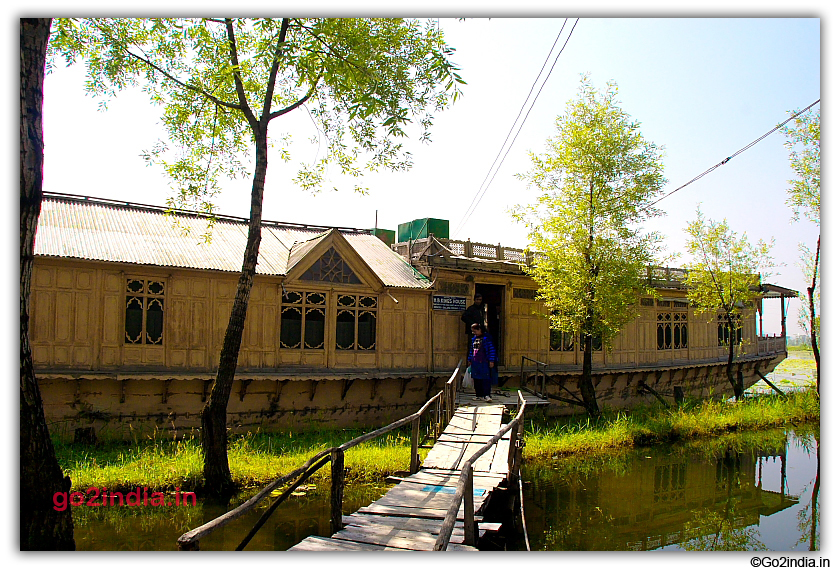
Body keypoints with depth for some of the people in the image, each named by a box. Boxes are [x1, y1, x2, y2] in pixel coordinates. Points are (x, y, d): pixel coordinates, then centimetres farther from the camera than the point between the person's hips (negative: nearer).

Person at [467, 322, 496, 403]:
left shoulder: (486, 338, -8)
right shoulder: (474, 338, 13)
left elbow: (492, 349, -9)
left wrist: (491, 361, -12)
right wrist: (469, 359, 21)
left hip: (484, 363, -7)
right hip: (475, 362, 7)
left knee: (485, 379, -8)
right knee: (476, 379, 9)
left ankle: (486, 395, -9)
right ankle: (479, 395, 16)